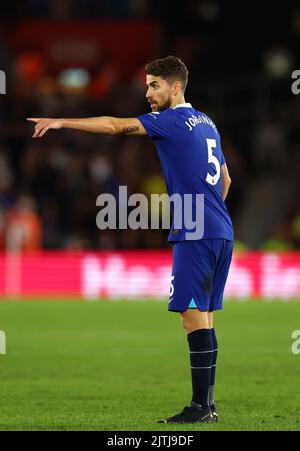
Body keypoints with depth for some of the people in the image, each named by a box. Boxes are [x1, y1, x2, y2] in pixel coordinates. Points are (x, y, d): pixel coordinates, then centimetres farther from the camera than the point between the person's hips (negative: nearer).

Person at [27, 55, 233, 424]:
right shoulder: (206, 123, 19)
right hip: (222, 233, 9)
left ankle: (200, 407, -11)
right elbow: (225, 179, 27)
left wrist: (61, 122, -18)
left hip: (195, 234, -9)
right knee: (203, 317, 10)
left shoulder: (173, 120, -7)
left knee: (194, 316, -9)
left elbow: (117, 126, -18)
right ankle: (207, 405, 10)